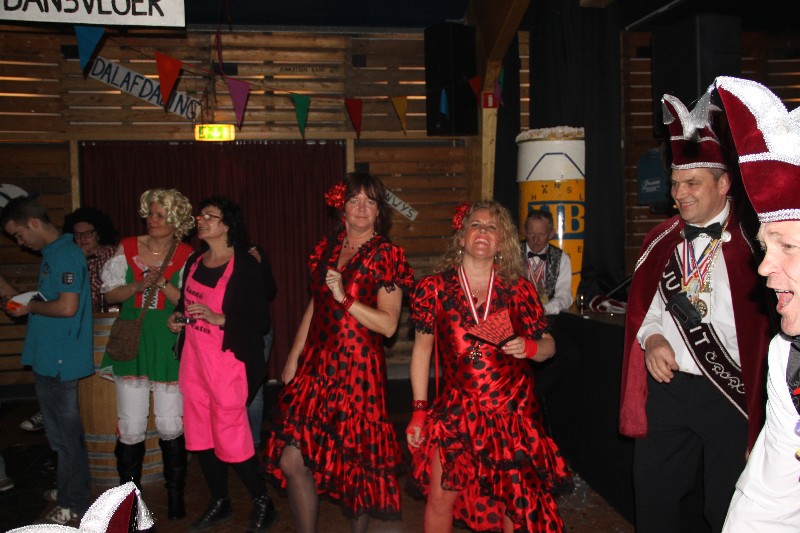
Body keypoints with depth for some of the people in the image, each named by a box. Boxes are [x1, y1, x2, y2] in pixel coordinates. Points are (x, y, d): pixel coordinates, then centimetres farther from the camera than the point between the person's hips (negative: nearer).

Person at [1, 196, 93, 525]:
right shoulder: (52, 254, 14)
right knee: (58, 432, 19)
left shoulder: (66, 255, -16)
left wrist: (30, 306, -10)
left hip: (60, 359, -9)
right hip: (48, 358, 9)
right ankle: (66, 490, 33)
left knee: (67, 433, 1)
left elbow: (67, 307, -23)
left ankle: (74, 505, 13)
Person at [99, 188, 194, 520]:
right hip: (131, 344, 2)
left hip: (169, 347, -1)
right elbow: (110, 294, 5)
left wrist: (163, 284, -18)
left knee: (170, 427, 4)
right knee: (130, 429, 4)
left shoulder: (185, 256, -2)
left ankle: (175, 496, 23)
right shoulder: (127, 249, 4)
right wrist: (138, 286, -13)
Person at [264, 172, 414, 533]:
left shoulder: (386, 255, -5)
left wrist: (345, 298, -19)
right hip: (317, 365, 5)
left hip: (358, 370, -4)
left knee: (356, 460, 8)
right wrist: (293, 359, 14)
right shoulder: (326, 249, 10)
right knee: (292, 459, -2)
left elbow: (388, 324, -11)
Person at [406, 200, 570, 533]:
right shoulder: (434, 288, -2)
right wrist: (419, 411, 0)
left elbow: (548, 347, 7)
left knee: (516, 499, 11)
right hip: (456, 410, -1)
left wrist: (528, 347, -17)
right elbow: (422, 348, 3)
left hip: (513, 411, 1)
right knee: (441, 496, -2)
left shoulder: (519, 289, -1)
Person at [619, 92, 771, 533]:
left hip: (731, 392, -4)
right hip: (666, 386, 5)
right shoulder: (662, 240, 9)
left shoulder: (751, 238, -9)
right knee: (652, 496, 16)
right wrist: (651, 337, -3)